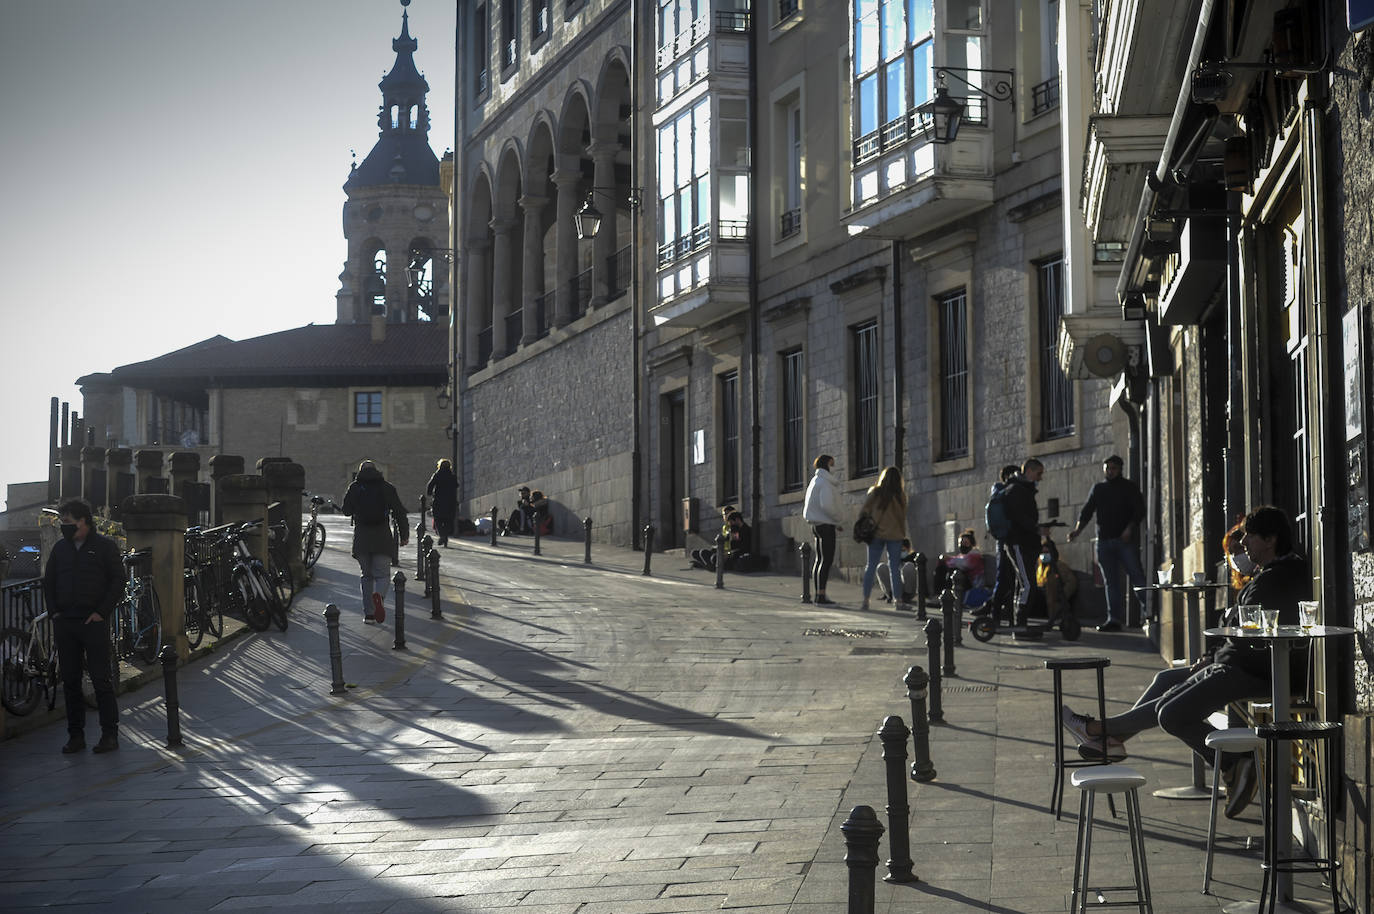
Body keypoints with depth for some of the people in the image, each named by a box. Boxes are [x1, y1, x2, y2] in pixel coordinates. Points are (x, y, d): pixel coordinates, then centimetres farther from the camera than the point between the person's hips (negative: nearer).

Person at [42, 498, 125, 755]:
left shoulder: (105, 546, 0)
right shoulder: (60, 548, 13)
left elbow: (118, 581, -3)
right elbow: (48, 581, 19)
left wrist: (102, 612, -10)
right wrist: (53, 612, 6)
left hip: (94, 623, -5)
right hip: (65, 623, 5)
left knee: (101, 679, -4)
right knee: (70, 680, 6)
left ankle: (110, 734, 2)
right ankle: (75, 734, 12)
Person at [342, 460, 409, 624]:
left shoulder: (354, 488, 5)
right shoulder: (386, 487, 4)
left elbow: (346, 510, 11)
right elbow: (399, 511, 2)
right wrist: (404, 535, 7)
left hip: (361, 536, 1)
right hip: (382, 536, -1)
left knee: (367, 575, 12)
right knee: (382, 574, 2)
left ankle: (369, 613, 7)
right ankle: (378, 596, -31)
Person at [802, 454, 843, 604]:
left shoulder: (815, 481, 17)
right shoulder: (825, 482, -13)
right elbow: (826, 505, -24)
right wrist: (837, 520, -9)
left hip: (817, 523, 10)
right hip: (826, 524, -10)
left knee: (820, 559, 11)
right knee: (827, 559, -10)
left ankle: (819, 593, 13)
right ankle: (821, 595, -15)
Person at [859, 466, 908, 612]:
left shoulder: (875, 492, -3)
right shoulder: (900, 495, -3)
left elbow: (864, 511, -4)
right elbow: (903, 516, 2)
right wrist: (903, 534, 13)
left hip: (876, 534, 0)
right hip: (895, 535, 0)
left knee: (871, 566, 5)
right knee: (895, 568, 4)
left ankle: (865, 600, 0)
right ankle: (899, 601, 3)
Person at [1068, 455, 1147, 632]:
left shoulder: (1129, 487, 7)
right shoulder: (1098, 489, 17)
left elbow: (1139, 511, -1)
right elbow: (1087, 511, 12)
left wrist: (1129, 528, -16)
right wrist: (1077, 529, -5)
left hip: (1125, 540, -4)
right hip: (1104, 541, 4)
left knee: (1135, 575, -12)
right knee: (1111, 582, 3)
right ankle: (1114, 619, 3)